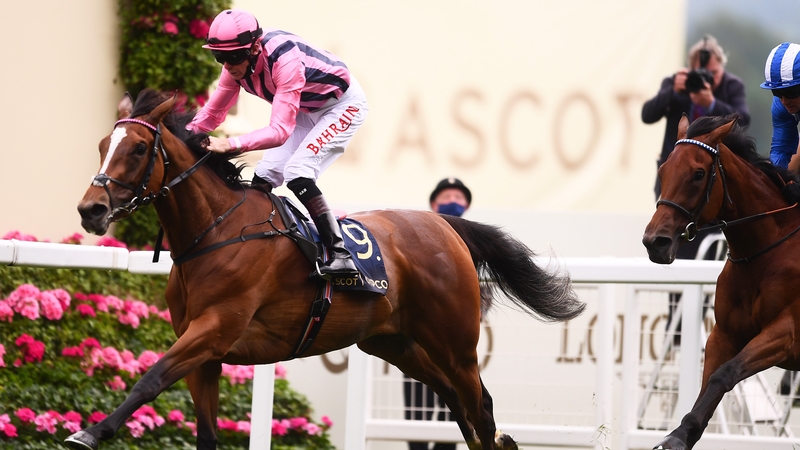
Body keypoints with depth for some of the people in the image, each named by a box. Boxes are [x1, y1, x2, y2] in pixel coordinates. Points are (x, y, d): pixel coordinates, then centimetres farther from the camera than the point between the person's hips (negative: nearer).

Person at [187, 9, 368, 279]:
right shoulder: (237, 64, -14)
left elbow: (280, 131, -42)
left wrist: (231, 145, -53)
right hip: (306, 110, 8)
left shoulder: (284, 59, -38)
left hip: (343, 105, -8)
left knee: (297, 173, -23)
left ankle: (340, 254, -23)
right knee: (265, 175, 0)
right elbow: (212, 113, -4)